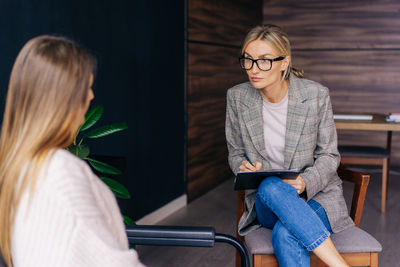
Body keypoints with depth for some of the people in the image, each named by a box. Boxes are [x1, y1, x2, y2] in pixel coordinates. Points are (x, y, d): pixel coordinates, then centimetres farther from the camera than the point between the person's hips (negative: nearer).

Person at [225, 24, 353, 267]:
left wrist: (306, 182, -21)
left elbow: (329, 155, 0)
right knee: (271, 187, -37)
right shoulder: (237, 98, -1)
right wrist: (244, 168, -13)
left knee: (285, 236, -37)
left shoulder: (316, 95, -8)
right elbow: (236, 153, 11)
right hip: (266, 202, 3)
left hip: (316, 195, -2)